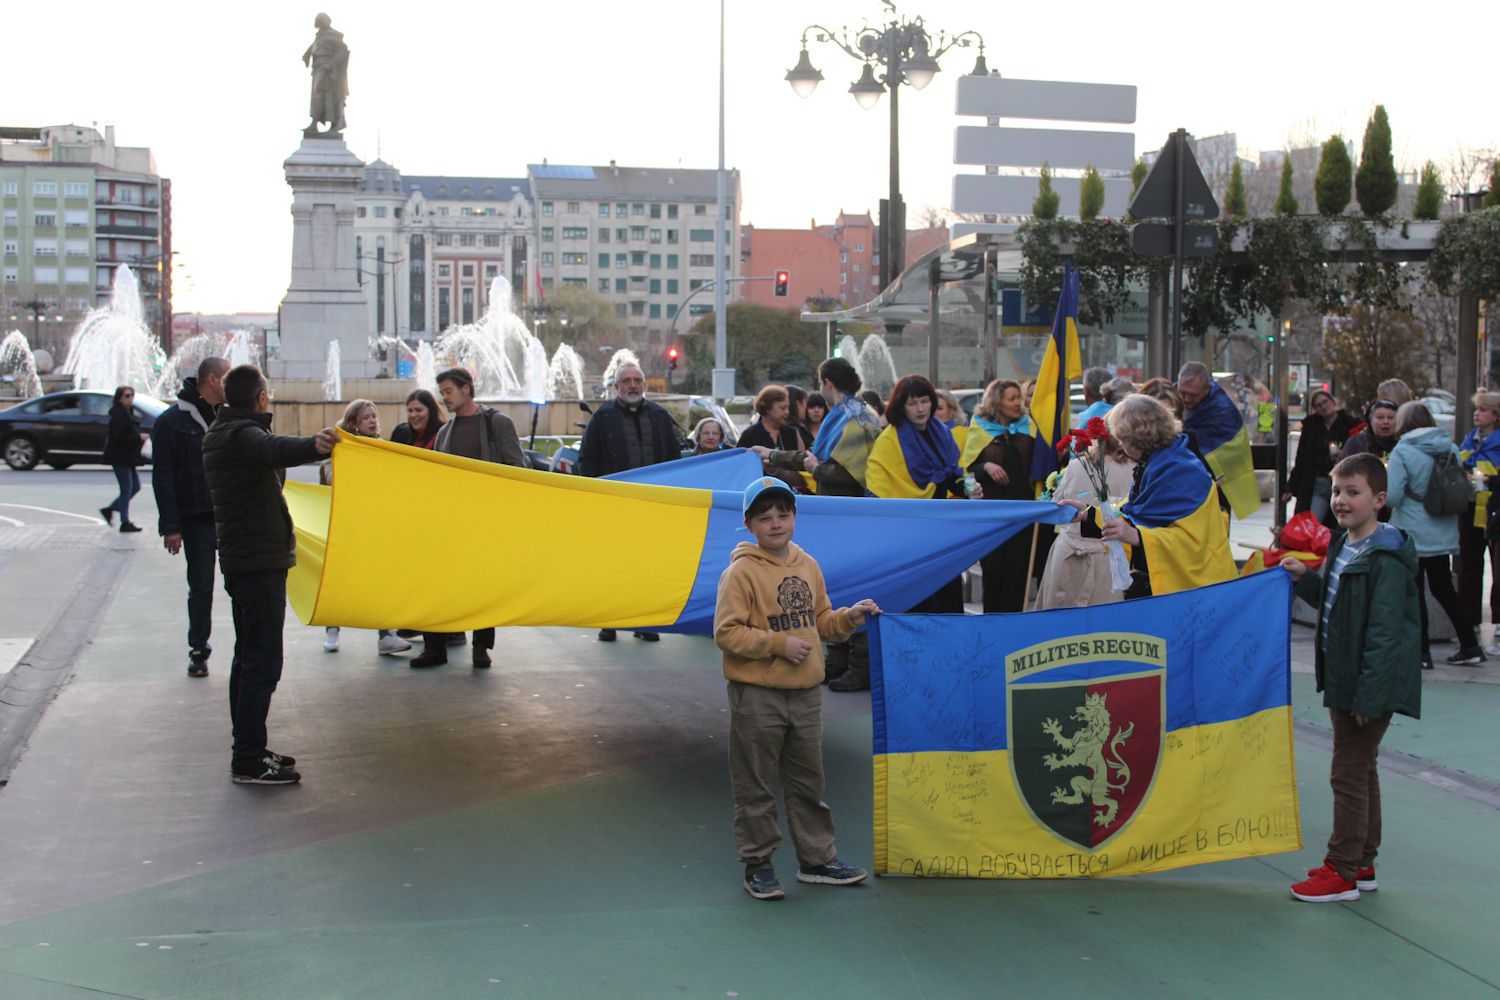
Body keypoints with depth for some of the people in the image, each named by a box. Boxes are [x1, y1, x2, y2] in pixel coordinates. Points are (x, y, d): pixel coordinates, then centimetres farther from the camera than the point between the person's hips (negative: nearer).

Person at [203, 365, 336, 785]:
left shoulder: (220, 434, 15)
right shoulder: (243, 435, -16)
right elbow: (276, 449, -40)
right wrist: (314, 446, -59)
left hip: (240, 559, 11)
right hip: (261, 561, -11)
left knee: (248, 656, 16)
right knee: (262, 661, -10)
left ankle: (247, 750, 24)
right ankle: (249, 760, -9)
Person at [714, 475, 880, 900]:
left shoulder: (807, 566, 10)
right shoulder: (741, 572, -11)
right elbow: (727, 632, -15)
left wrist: (848, 618, 0)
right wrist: (779, 644, -18)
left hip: (805, 693, 6)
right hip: (757, 695, -6)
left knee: (808, 781, 15)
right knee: (755, 786, 3)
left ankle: (816, 859, 26)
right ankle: (758, 865, 14)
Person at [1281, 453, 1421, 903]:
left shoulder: (1385, 559, -20)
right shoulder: (1343, 546, 9)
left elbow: (1383, 633, -23)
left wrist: (1368, 694, -24)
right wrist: (1305, 578, 5)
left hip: (1371, 685, -10)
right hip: (1343, 680, 10)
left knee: (1349, 775, -3)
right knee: (1361, 772, 17)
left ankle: (1342, 871, 6)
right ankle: (1363, 864, 27)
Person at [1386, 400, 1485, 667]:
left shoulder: (1402, 452, -15)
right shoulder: (1450, 448, 2)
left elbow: (1393, 497, -16)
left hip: (1413, 534, -6)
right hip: (1444, 533, 6)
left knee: (1414, 592, 5)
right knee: (1443, 588, 16)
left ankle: (1421, 652, 8)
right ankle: (1469, 647, 16)